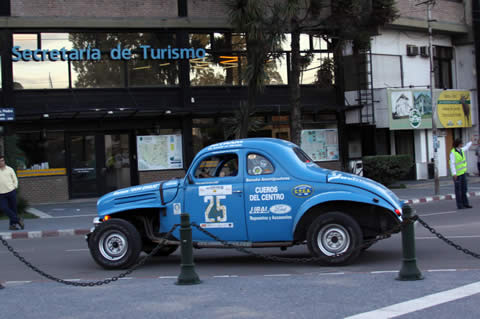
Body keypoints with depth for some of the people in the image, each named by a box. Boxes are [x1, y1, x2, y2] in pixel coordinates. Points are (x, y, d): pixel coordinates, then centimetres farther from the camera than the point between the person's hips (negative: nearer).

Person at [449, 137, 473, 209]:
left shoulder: (461, 150, 6)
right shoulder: (453, 153, -18)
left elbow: (466, 147, 30)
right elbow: (452, 164, -23)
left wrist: (471, 142, 42)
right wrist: (454, 173, -29)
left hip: (463, 172, 8)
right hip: (457, 173, -8)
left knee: (464, 189, 9)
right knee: (458, 190, -2)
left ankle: (465, 203, 14)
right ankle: (459, 205, 3)